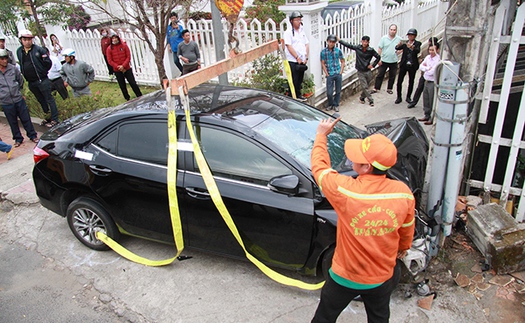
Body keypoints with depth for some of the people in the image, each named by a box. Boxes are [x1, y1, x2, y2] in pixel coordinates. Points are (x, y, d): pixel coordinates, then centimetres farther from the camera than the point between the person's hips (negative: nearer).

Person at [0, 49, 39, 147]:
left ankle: (33, 135, 24)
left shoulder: (13, 68, -3)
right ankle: (18, 139, 27)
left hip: (18, 99, 0)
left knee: (26, 119, 9)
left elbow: (21, 81, 13)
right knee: (13, 122, 13)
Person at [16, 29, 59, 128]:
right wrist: (25, 75, 12)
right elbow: (21, 65, 19)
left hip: (42, 80, -6)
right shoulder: (19, 51, 8)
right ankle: (48, 117, 28)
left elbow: (48, 63, -7)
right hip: (31, 82, 6)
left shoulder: (39, 49, -8)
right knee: (41, 101, 16)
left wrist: (42, 73, 1)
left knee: (49, 99, -3)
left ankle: (55, 120, 0)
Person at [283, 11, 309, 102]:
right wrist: (297, 58, -14)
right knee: (293, 80, -3)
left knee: (300, 79, 15)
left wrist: (306, 57, 2)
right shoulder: (288, 32, -7)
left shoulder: (302, 31, 15)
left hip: (302, 61, 7)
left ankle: (298, 95, 28)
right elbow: (289, 46, -14)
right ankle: (292, 97, 6)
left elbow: (307, 44, 14)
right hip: (293, 61, -6)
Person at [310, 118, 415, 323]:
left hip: (345, 278, -3)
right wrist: (403, 248, 22)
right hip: (383, 279, 3)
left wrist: (321, 135, 4)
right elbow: (407, 229, 0)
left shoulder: (345, 190, -32)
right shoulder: (403, 193, -20)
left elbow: (319, 167, -11)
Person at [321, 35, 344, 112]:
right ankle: (330, 104, 23)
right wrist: (326, 74, -3)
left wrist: (341, 72, -1)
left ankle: (336, 105, 25)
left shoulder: (338, 51, 0)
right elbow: (323, 63, 2)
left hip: (338, 74, 1)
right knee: (329, 93, -3)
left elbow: (342, 62, 8)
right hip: (330, 75, -1)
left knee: (338, 91, 8)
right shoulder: (323, 51, -2)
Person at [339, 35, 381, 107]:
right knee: (365, 87, -3)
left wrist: (373, 65, -4)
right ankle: (371, 100, 7)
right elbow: (348, 45, 0)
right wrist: (339, 40, -3)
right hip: (360, 72, -1)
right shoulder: (357, 48, -5)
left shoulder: (371, 50, -6)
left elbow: (378, 57, 5)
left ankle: (362, 98, 33)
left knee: (365, 86, 11)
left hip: (368, 71, 1)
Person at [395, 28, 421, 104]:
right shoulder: (405, 43, 6)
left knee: (411, 82, 7)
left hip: (412, 65, -1)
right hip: (404, 64, 1)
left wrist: (412, 47, -38)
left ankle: (408, 97, 19)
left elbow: (418, 51, -19)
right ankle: (399, 97, 7)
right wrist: (399, 45, -30)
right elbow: (397, 48, -8)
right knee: (399, 81, -3)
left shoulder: (417, 43, 1)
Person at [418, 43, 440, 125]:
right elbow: (421, 67, 4)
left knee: (432, 101, -1)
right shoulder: (428, 57, 7)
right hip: (427, 81, 8)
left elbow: (432, 72, -22)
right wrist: (428, 68, -13)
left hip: (433, 83, -8)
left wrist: (425, 70, -4)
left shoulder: (438, 60, -18)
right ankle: (427, 116, 30)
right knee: (426, 99, 16)